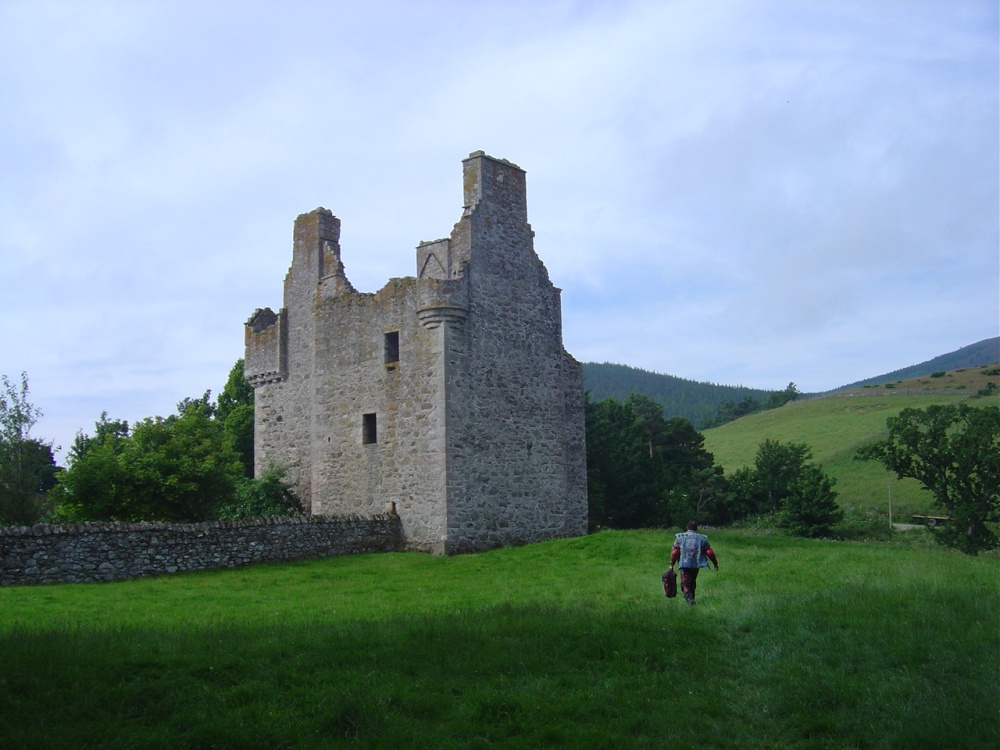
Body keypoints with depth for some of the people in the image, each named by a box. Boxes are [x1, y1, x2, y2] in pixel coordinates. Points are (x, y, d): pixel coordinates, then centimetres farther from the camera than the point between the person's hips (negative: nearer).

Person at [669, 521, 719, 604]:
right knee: (692, 582, 20)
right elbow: (709, 552, 5)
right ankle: (691, 597, 28)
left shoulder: (680, 537, 3)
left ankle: (689, 597, -28)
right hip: (696, 564, 2)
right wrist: (715, 563, 14)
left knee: (685, 582, -5)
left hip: (684, 564, -2)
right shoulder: (702, 538, 5)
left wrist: (671, 564, 4)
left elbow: (675, 552, -1)